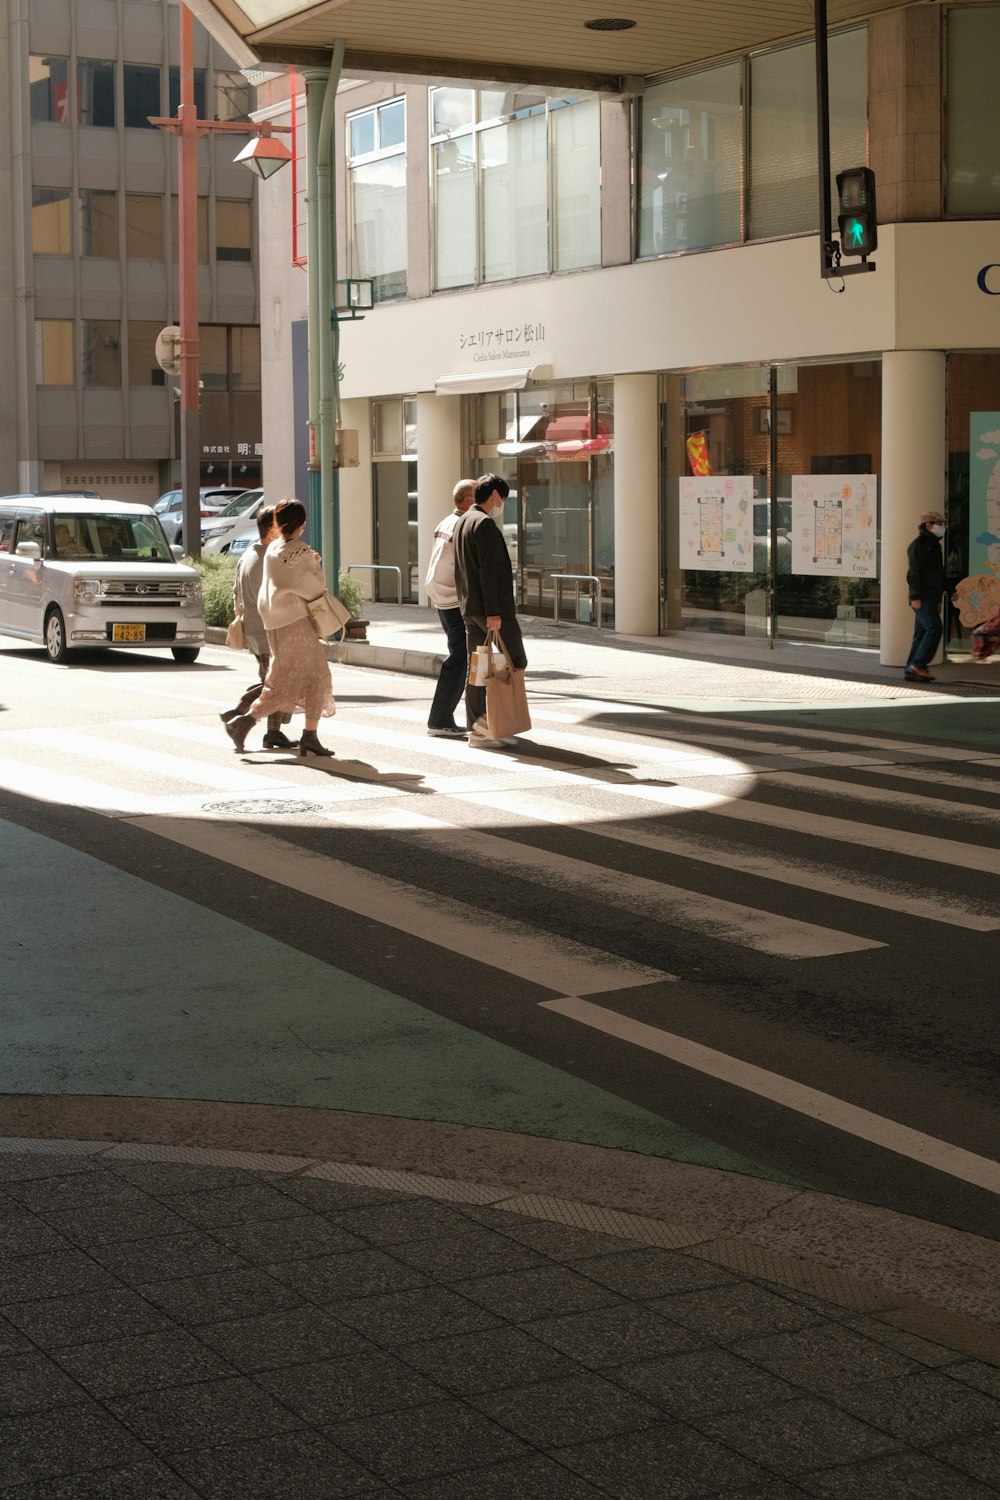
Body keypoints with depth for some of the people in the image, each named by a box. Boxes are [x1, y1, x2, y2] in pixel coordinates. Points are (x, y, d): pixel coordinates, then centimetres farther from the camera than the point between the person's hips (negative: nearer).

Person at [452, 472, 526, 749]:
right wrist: (492, 611, -22)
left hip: (469, 608, 10)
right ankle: (489, 718, -6)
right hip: (491, 606, -10)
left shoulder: (461, 522, 16)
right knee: (515, 661, -1)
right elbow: (487, 571, -20)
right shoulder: (485, 524, -14)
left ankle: (477, 730, 9)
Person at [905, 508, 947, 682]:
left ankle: (910, 671, 7)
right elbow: (913, 572, -17)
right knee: (934, 629, -16)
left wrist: (938, 599, 25)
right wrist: (915, 596, -23)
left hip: (930, 598, 9)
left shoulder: (934, 545, 21)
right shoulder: (918, 545, -10)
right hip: (921, 598, -9)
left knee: (921, 634, 6)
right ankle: (918, 664, -15)